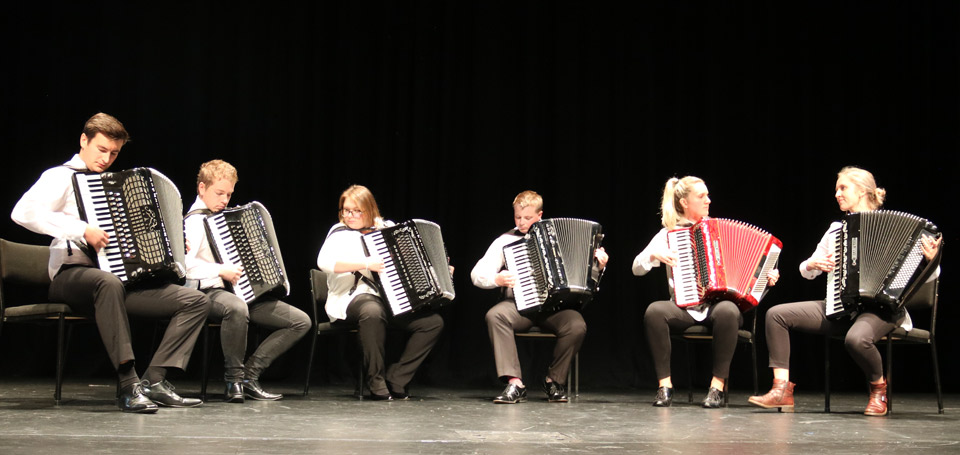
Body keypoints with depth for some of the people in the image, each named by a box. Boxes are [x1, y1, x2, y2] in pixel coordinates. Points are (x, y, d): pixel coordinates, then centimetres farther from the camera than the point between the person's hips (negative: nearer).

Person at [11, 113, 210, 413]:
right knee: (108, 282, -44)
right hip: (72, 274, -7)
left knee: (197, 301, -9)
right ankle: (129, 386, -40)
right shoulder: (62, 177, 2)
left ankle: (155, 380, -17)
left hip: (124, 277, 7)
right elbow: (23, 212, -18)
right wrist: (82, 230, -23)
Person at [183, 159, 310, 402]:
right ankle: (233, 380, -25)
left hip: (245, 292, 9)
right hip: (211, 292, -9)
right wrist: (220, 270, -25)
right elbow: (183, 263, -24)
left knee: (301, 321, -3)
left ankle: (250, 375, -4)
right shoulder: (195, 221, -7)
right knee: (236, 308, -46)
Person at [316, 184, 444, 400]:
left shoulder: (386, 229, 16)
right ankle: (377, 383, -26)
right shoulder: (341, 233, 1)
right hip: (355, 296, -6)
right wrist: (365, 263, -24)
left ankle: (395, 380, -8)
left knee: (433, 322, -11)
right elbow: (324, 262, -19)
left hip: (390, 299, 6)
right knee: (372, 312, -40)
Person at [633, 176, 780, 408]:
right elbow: (637, 268, 5)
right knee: (654, 310, -32)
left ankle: (717, 385, -24)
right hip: (684, 308, 0)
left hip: (718, 304, 0)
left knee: (727, 311, -36)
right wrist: (654, 255, -13)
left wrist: (766, 275, -1)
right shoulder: (668, 233, 9)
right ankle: (664, 385, -21)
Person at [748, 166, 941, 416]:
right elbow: (806, 270, 22)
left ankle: (879, 389, -6)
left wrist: (930, 261, -25)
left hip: (879, 308, -6)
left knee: (857, 338, -39)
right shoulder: (837, 228, 16)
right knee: (776, 314, -10)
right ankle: (782, 390, -12)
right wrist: (813, 265, 0)